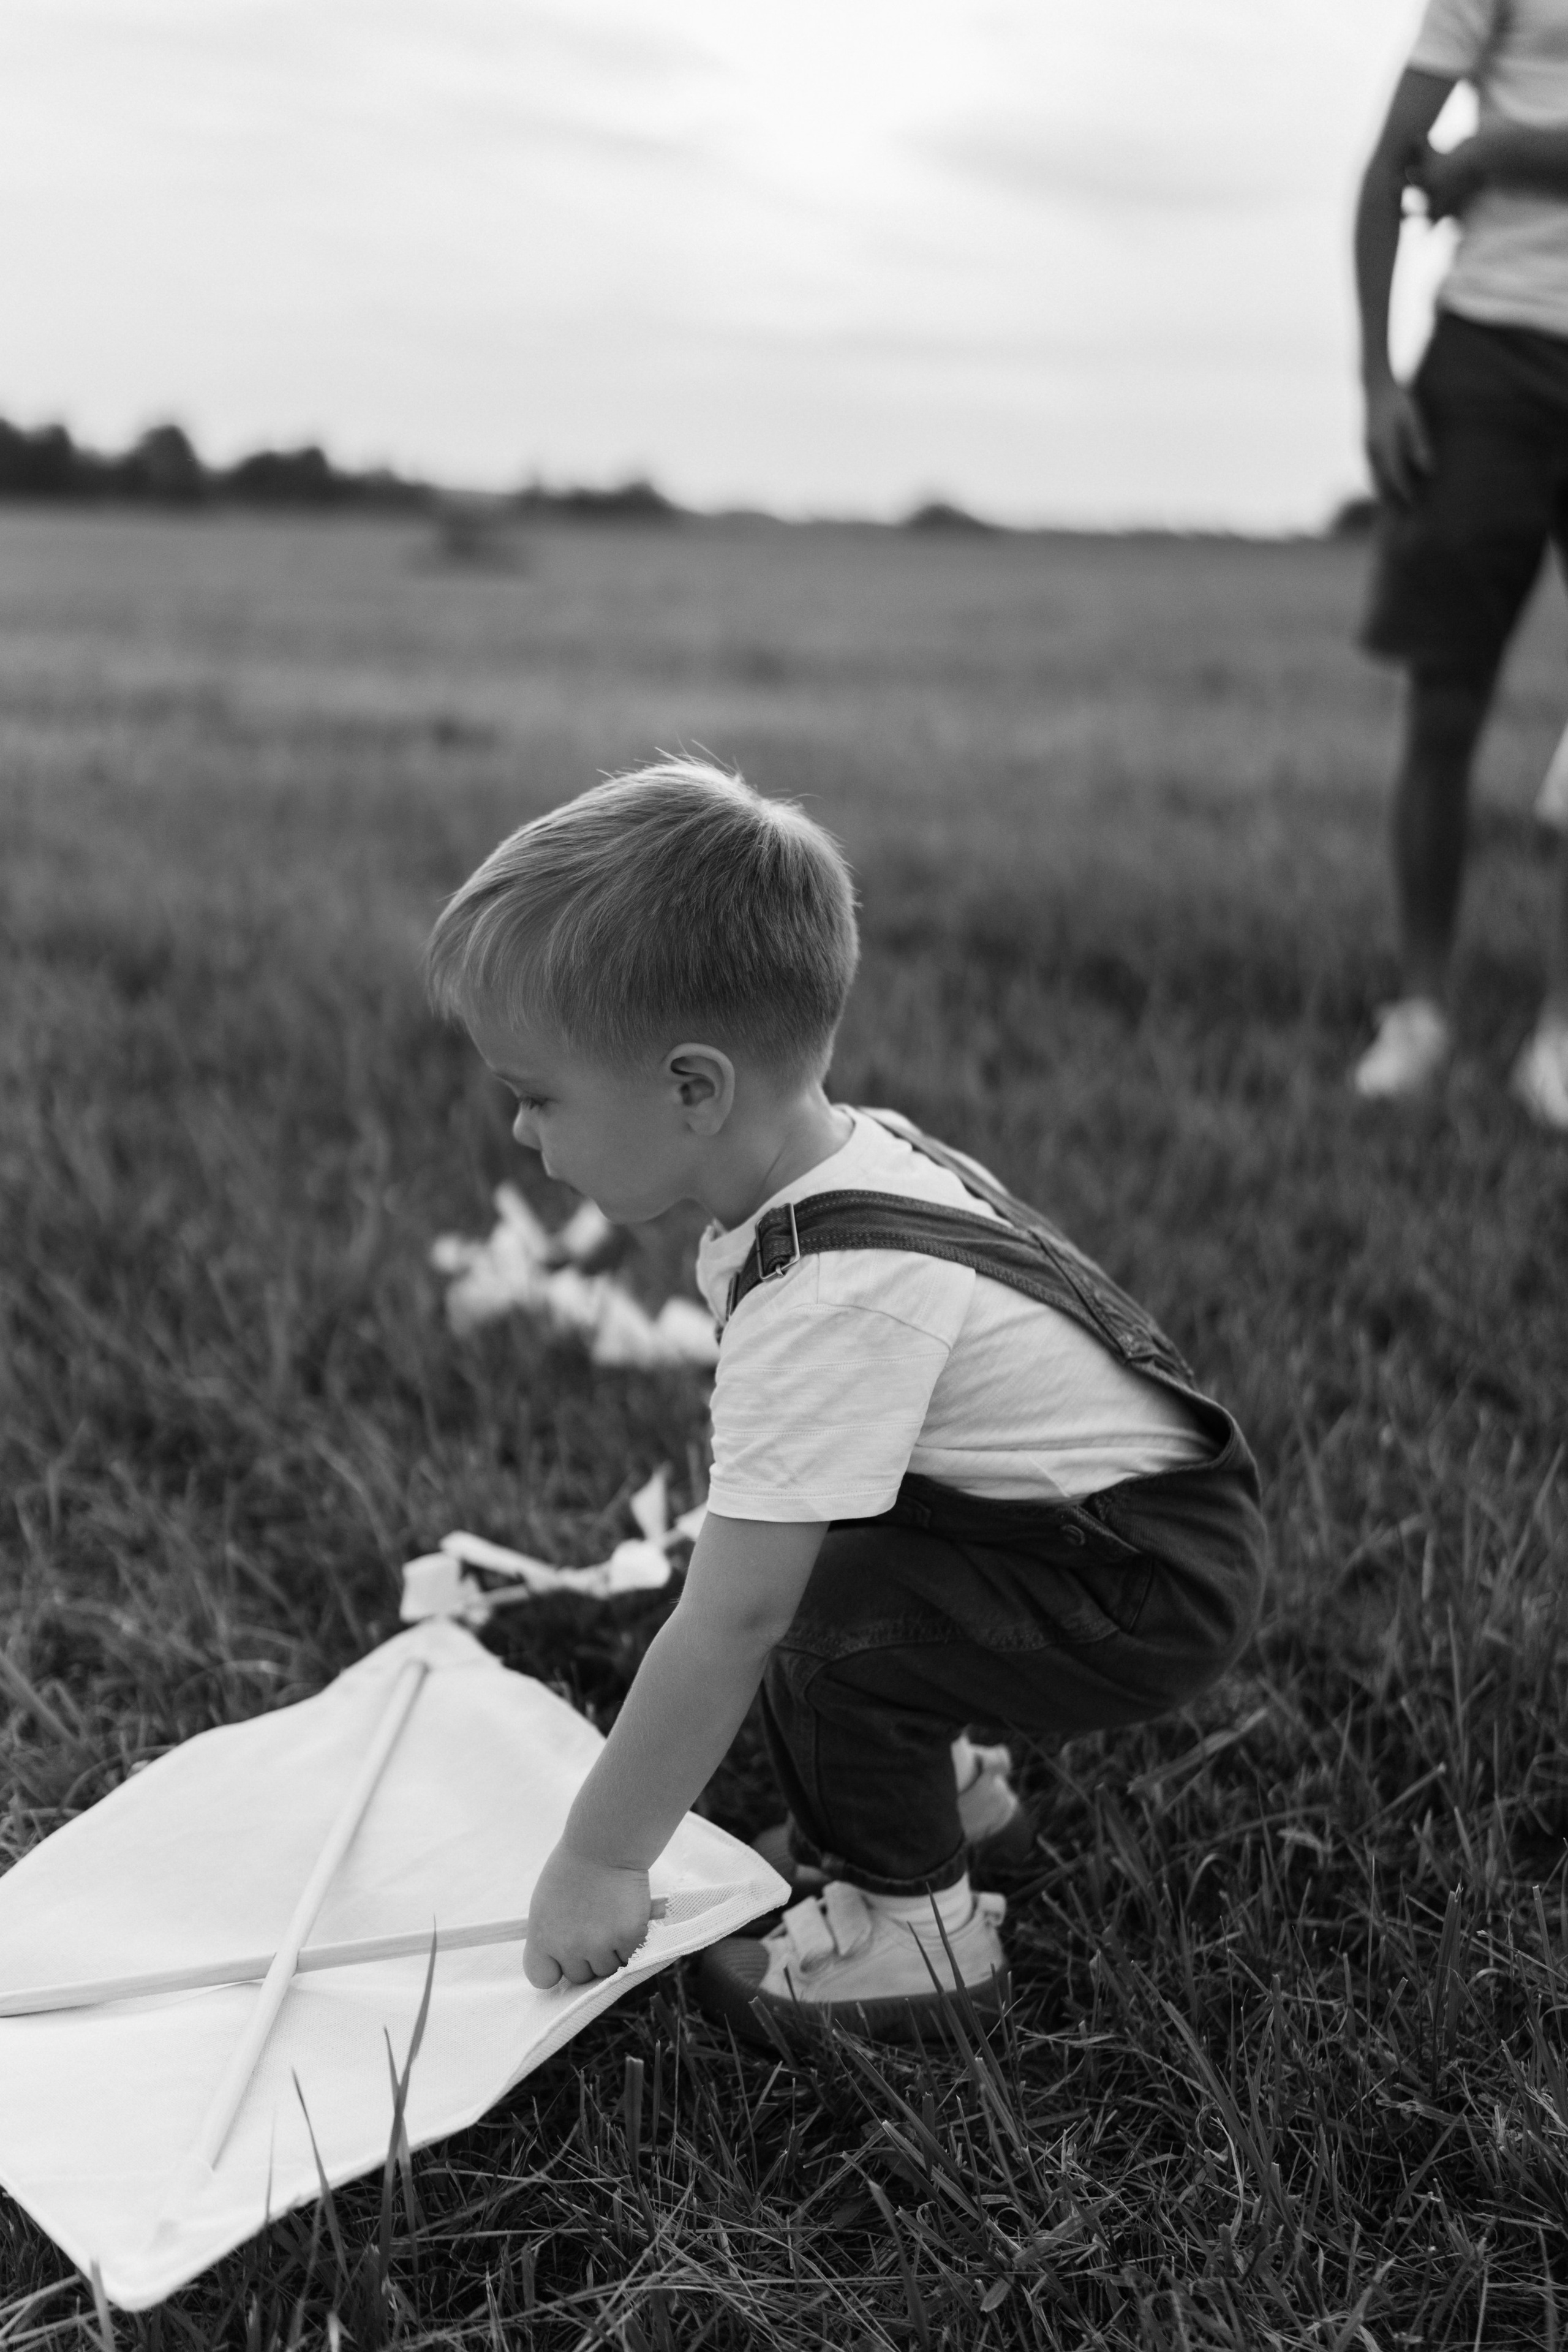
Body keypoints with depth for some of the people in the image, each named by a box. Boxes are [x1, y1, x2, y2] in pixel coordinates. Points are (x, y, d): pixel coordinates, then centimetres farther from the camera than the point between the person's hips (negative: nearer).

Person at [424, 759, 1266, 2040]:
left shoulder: (831, 1296, -32)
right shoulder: (848, 1150, -6)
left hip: (1158, 1587, -9)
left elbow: (730, 1626, -28)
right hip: (1124, 1504, 9)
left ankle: (913, 1921, -1)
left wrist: (600, 1860, -19)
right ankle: (928, 1777, 25)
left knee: (832, 1594, -24)